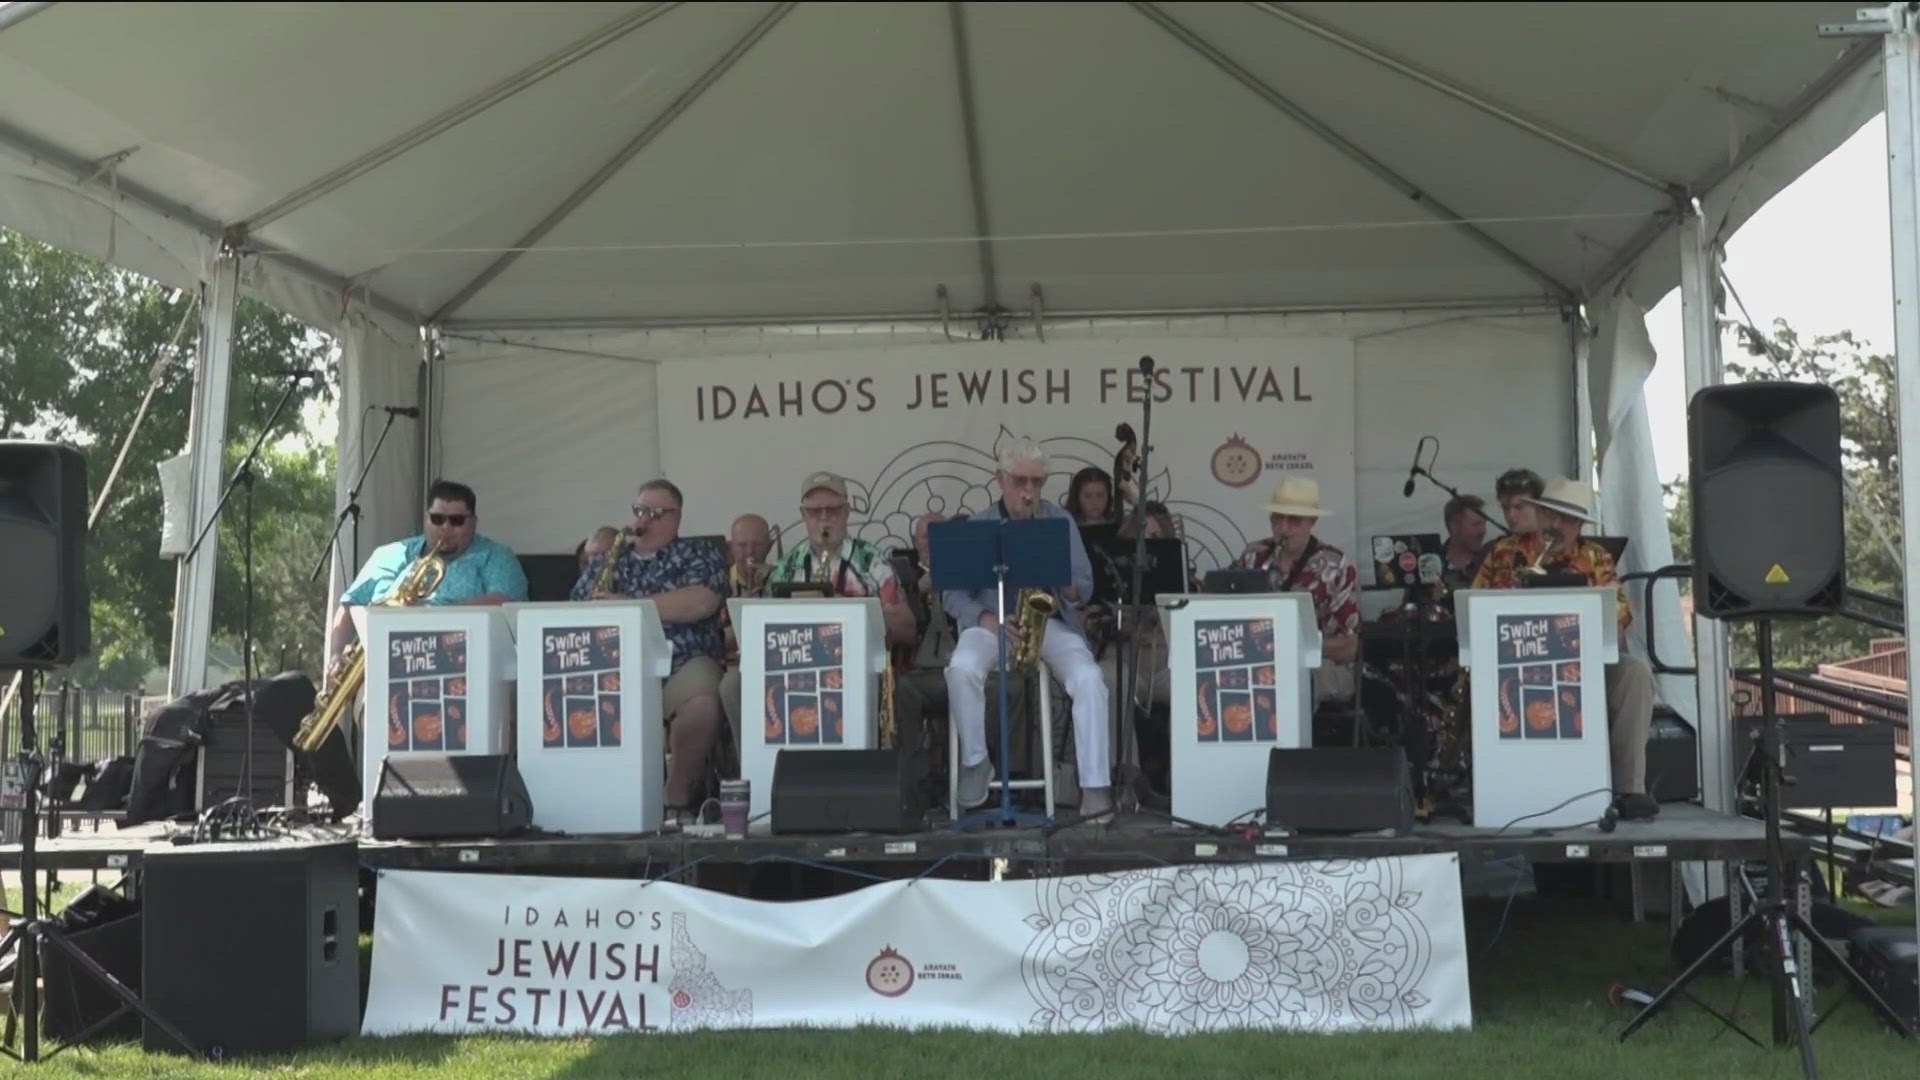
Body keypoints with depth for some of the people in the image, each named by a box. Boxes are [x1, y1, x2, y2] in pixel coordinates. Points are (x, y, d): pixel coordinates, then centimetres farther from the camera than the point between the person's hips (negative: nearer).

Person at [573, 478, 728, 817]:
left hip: (682, 662, -3)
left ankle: (679, 800, -17)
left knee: (702, 705, -36)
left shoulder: (697, 556, 11)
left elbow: (700, 603, -8)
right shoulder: (609, 561, 24)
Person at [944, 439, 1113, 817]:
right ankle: (975, 763, -14)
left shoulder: (1060, 521, 6)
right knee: (962, 668, -34)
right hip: (990, 622, -1)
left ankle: (1095, 787, -25)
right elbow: (954, 596, -2)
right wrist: (990, 621, -22)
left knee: (1089, 679, -29)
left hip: (1051, 622, 1)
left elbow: (1084, 589, 4)